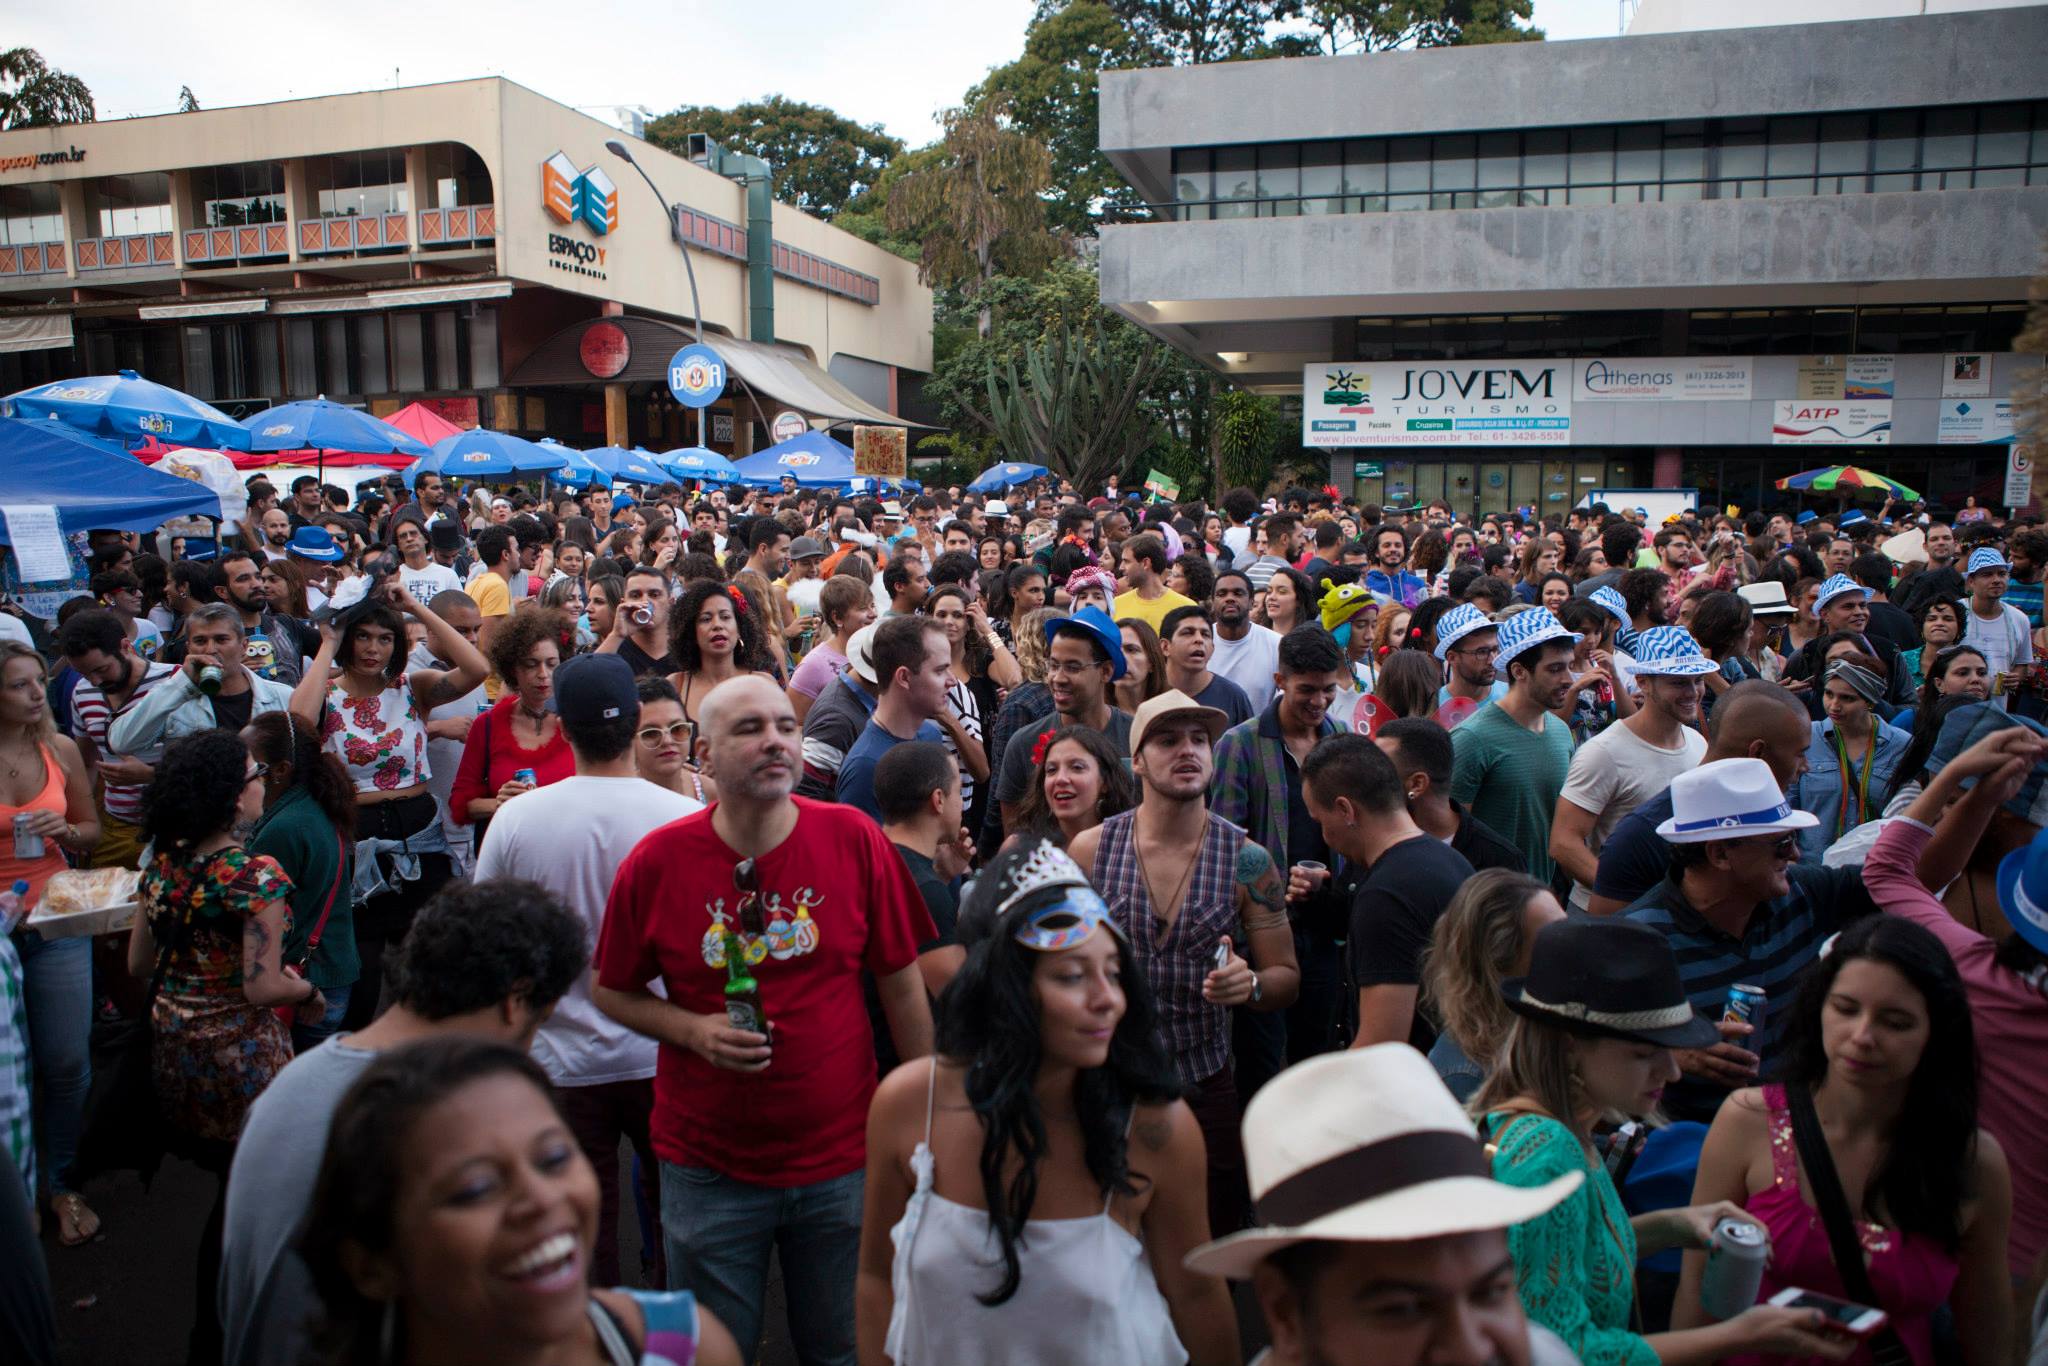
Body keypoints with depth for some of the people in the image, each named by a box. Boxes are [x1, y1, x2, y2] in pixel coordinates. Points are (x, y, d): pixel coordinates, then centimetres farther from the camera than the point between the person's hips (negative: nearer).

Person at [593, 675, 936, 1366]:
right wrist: (692, 1030, -15)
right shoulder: (656, 861, -10)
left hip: (841, 1158, 0)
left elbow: (903, 987, -3)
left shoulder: (854, 838, -10)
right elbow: (612, 991, 2)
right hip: (708, 1169, 0)